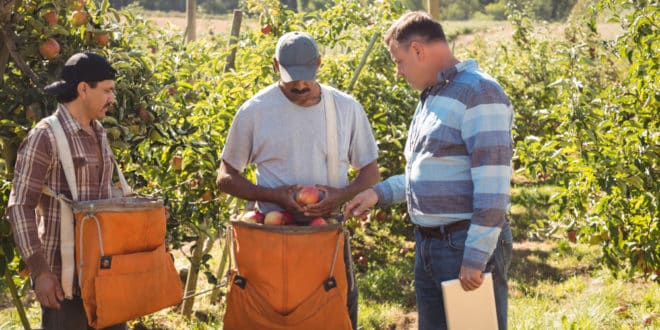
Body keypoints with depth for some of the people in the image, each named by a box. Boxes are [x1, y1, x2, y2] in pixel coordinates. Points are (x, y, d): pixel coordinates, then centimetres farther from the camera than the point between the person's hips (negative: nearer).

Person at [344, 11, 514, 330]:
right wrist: (380, 192, 13)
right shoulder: (430, 97, 15)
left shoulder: (478, 92, -15)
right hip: (428, 244, 9)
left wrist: (475, 257, -23)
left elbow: (492, 187, -21)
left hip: (468, 245, -9)